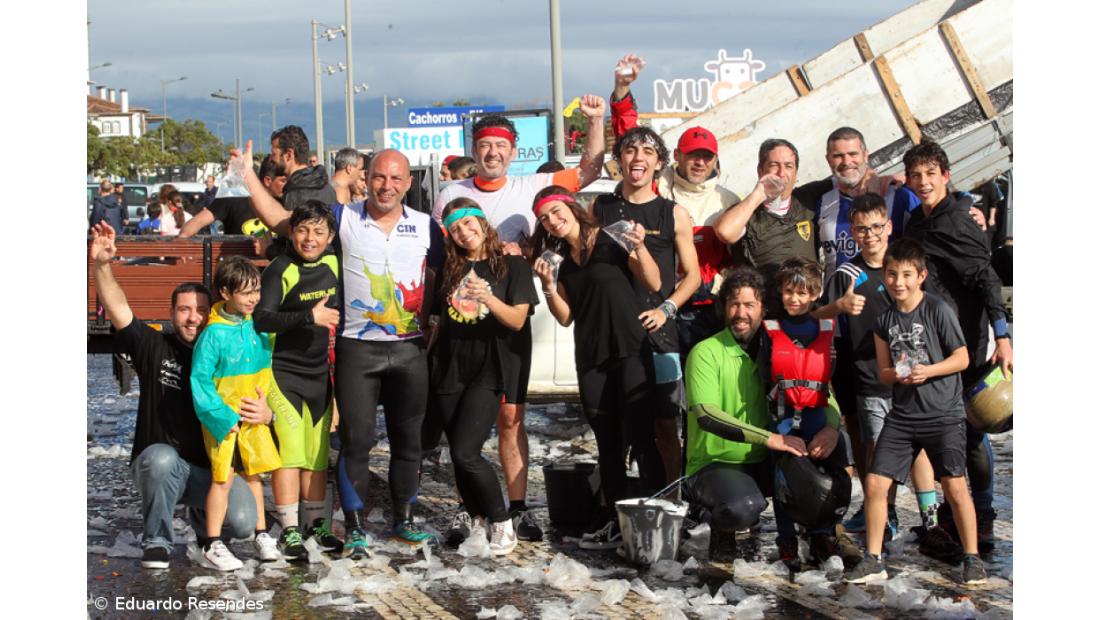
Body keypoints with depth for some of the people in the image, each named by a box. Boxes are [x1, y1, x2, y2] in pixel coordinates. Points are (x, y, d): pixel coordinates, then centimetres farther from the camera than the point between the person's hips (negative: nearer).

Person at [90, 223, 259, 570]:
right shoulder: (154, 348, 0)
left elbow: (256, 407, 6)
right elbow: (117, 308, -13)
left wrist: (263, 413, -20)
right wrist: (101, 265, -30)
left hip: (212, 470, 2)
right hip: (157, 468, -2)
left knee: (242, 523, -24)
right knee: (161, 457, -39)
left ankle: (201, 515, 16)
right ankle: (156, 542, -13)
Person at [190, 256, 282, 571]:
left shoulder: (258, 326, 0)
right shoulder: (214, 334, -16)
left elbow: (270, 368, 11)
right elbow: (200, 381, -15)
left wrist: (269, 408, 2)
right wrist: (226, 419, -16)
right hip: (224, 421, -5)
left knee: (253, 474, 14)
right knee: (222, 479, -1)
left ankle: (262, 535, 25)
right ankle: (212, 544, 8)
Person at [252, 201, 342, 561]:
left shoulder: (333, 263, 3)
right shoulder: (281, 269, -14)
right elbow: (261, 319, -25)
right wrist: (309, 317, -32)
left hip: (319, 372, 6)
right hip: (282, 372, -6)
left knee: (318, 452, 10)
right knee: (289, 450, -8)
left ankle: (316, 525, 20)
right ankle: (289, 531, -2)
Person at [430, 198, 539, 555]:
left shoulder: (513, 266, 1)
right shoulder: (449, 269, 12)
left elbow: (517, 321, -6)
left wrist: (488, 299, -22)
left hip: (487, 370, -4)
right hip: (448, 368, 5)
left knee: (465, 453, -15)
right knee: (459, 453, 7)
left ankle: (502, 522, 0)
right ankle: (476, 519, 24)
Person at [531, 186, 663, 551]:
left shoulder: (611, 241, -3)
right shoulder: (562, 261, 14)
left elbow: (654, 283, -9)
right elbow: (565, 317, 12)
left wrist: (639, 248, -24)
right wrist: (548, 285, -3)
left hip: (631, 352, -6)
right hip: (591, 360, 6)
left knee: (640, 438, -12)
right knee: (608, 445, 9)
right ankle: (615, 523, 13)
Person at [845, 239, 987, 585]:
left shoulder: (937, 310, -8)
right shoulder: (884, 321, 7)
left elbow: (962, 358, -5)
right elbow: (883, 373, 12)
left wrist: (928, 371, -20)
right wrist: (897, 374, -11)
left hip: (944, 414, -5)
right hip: (902, 415, 5)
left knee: (955, 487, -5)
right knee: (875, 484, -1)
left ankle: (972, 560, 11)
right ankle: (873, 561, 10)